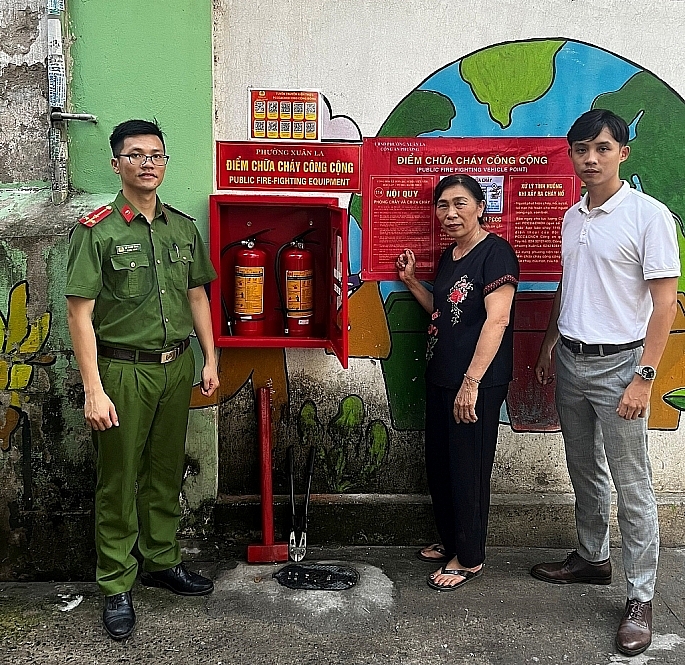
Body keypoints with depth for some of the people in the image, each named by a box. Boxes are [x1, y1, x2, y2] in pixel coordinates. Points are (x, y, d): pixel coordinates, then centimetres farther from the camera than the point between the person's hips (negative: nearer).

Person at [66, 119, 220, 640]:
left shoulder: (183, 228, 8)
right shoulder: (96, 230, -8)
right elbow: (80, 312, -12)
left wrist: (210, 358, 11)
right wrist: (93, 390, -17)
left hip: (177, 366, 5)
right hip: (122, 370, -5)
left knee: (167, 472, 16)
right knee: (119, 481, 4)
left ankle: (163, 561, 33)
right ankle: (117, 587, 17)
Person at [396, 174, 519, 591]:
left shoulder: (495, 252, -14)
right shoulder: (450, 255, 13)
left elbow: (497, 318, -22)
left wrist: (472, 381, -26)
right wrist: (411, 281, 10)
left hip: (478, 382, -9)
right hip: (441, 376, 9)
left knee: (468, 468, 2)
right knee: (440, 463, 17)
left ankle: (469, 558, 19)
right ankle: (451, 542, 35)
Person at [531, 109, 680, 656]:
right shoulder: (572, 218, 9)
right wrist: (549, 348, 18)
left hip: (618, 365, -6)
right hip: (570, 363, 7)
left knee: (632, 486, 0)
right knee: (585, 472, 18)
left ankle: (641, 598, 10)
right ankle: (593, 558, 36)